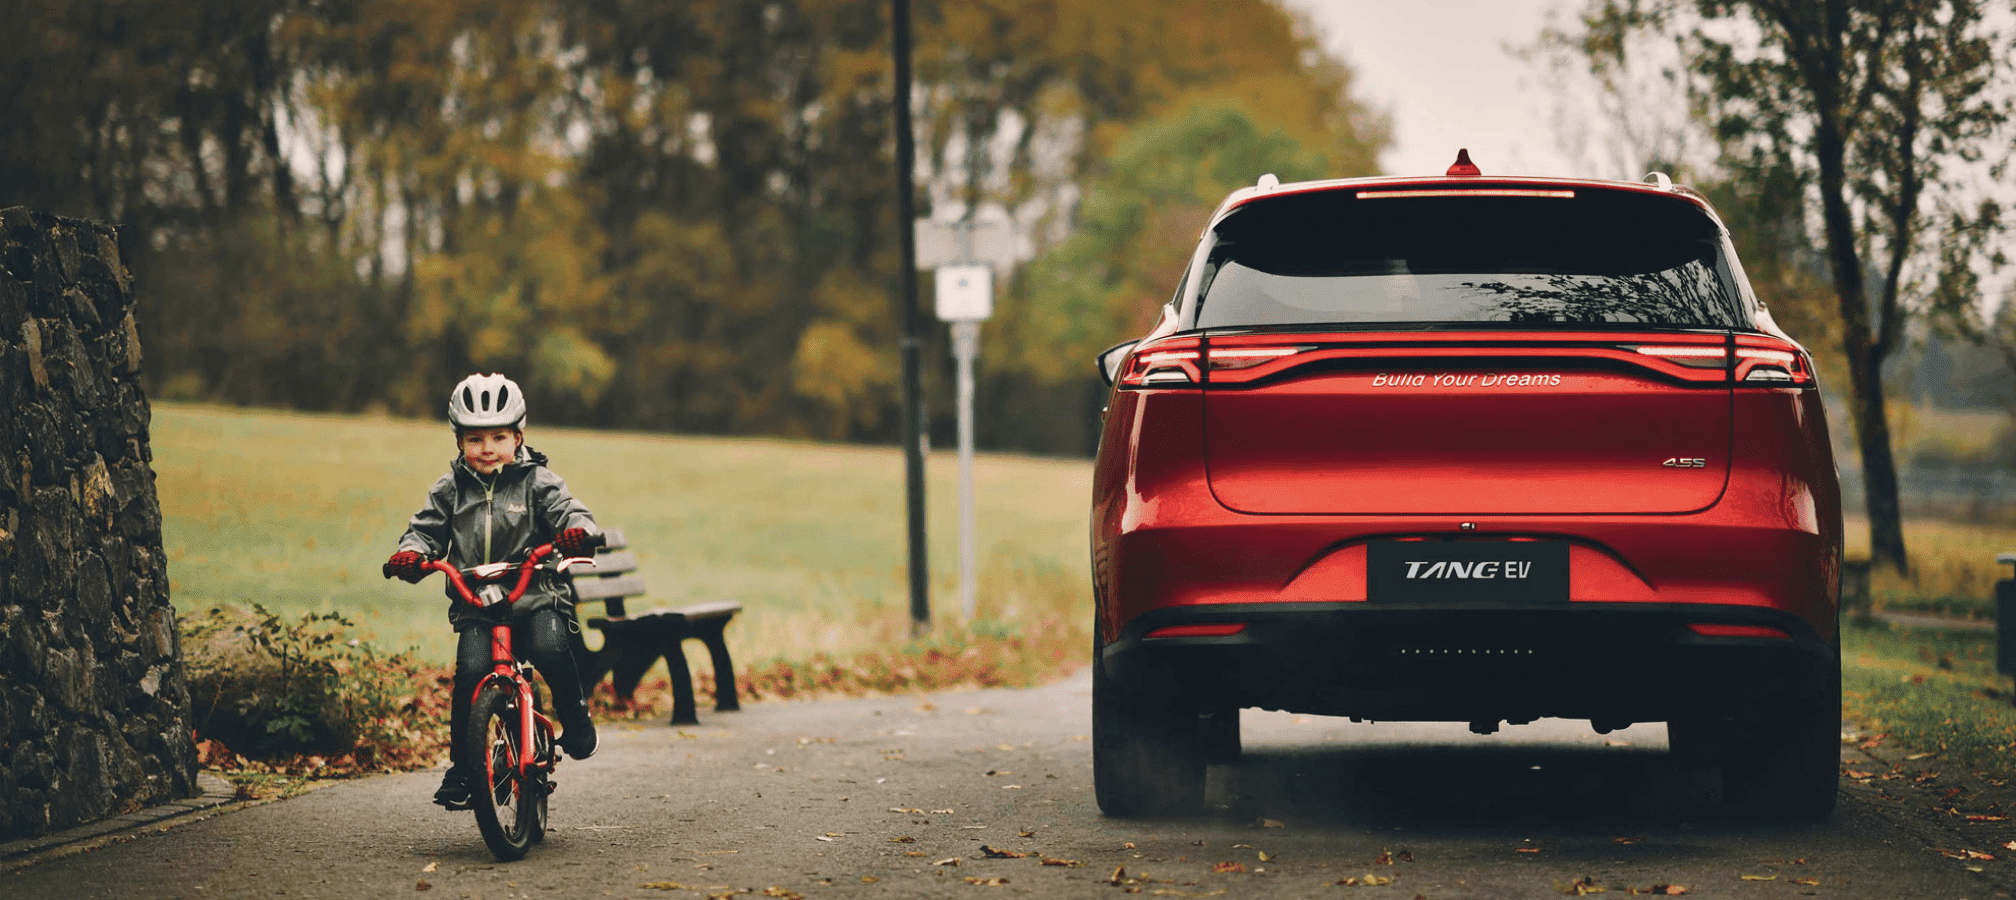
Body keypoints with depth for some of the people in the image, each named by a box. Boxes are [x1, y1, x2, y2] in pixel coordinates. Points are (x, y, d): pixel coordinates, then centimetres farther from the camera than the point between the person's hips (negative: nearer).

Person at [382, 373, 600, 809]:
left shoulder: (537, 482, 5)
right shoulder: (450, 490, 12)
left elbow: (568, 509, -6)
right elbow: (427, 528, 12)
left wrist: (578, 531, -30)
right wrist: (411, 553, -11)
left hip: (537, 597, -2)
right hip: (476, 607, 2)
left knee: (550, 650, -30)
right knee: (470, 670, -22)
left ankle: (575, 719, -2)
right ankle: (462, 766, -9)